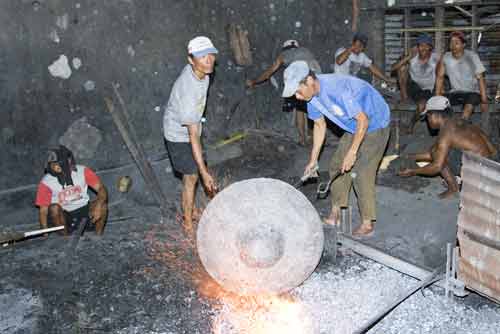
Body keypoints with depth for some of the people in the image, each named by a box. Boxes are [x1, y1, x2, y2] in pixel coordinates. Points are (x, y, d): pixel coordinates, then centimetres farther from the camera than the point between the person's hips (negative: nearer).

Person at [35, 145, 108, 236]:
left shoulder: (83, 171, -11)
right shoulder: (46, 182, -13)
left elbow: (101, 189, -16)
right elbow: (43, 211, -12)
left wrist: (98, 206, -36)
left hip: (84, 210, 0)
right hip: (64, 216, 0)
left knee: (102, 205, -26)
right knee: (54, 208, -30)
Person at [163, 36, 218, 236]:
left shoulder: (201, 72, -13)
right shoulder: (189, 90, -38)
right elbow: (193, 135, -37)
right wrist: (204, 172, -37)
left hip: (189, 128, 8)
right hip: (178, 136, -8)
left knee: (193, 174, 19)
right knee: (191, 177, 0)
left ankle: (190, 208, 39)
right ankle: (187, 223, 17)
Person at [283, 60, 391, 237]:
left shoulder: (338, 89, -36)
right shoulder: (312, 94, -9)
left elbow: (363, 121, -30)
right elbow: (320, 125, 3)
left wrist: (352, 152, -27)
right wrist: (313, 160, 3)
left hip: (375, 125, -8)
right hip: (354, 127, 8)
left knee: (362, 173, -12)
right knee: (337, 165, 7)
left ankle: (367, 223, 1)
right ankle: (335, 213, 19)